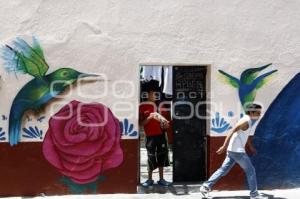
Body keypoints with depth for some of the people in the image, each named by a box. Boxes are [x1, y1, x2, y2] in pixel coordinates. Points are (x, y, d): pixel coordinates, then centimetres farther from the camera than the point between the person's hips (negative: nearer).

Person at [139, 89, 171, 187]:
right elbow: (141, 123, -4)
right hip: (150, 135, -4)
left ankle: (161, 179, 20)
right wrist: (149, 117, -19)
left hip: (161, 134, 4)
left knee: (162, 156, 8)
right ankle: (149, 179, 16)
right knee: (151, 157, 0)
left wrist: (165, 124, -2)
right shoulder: (142, 106, -4)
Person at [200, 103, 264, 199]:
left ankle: (206, 186, 9)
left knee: (223, 170, 10)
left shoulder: (248, 121, 17)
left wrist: (251, 147, 40)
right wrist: (224, 146, -26)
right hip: (237, 151, -9)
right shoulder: (245, 121, -13)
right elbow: (232, 133, -21)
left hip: (232, 150, 9)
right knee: (250, 170, 2)